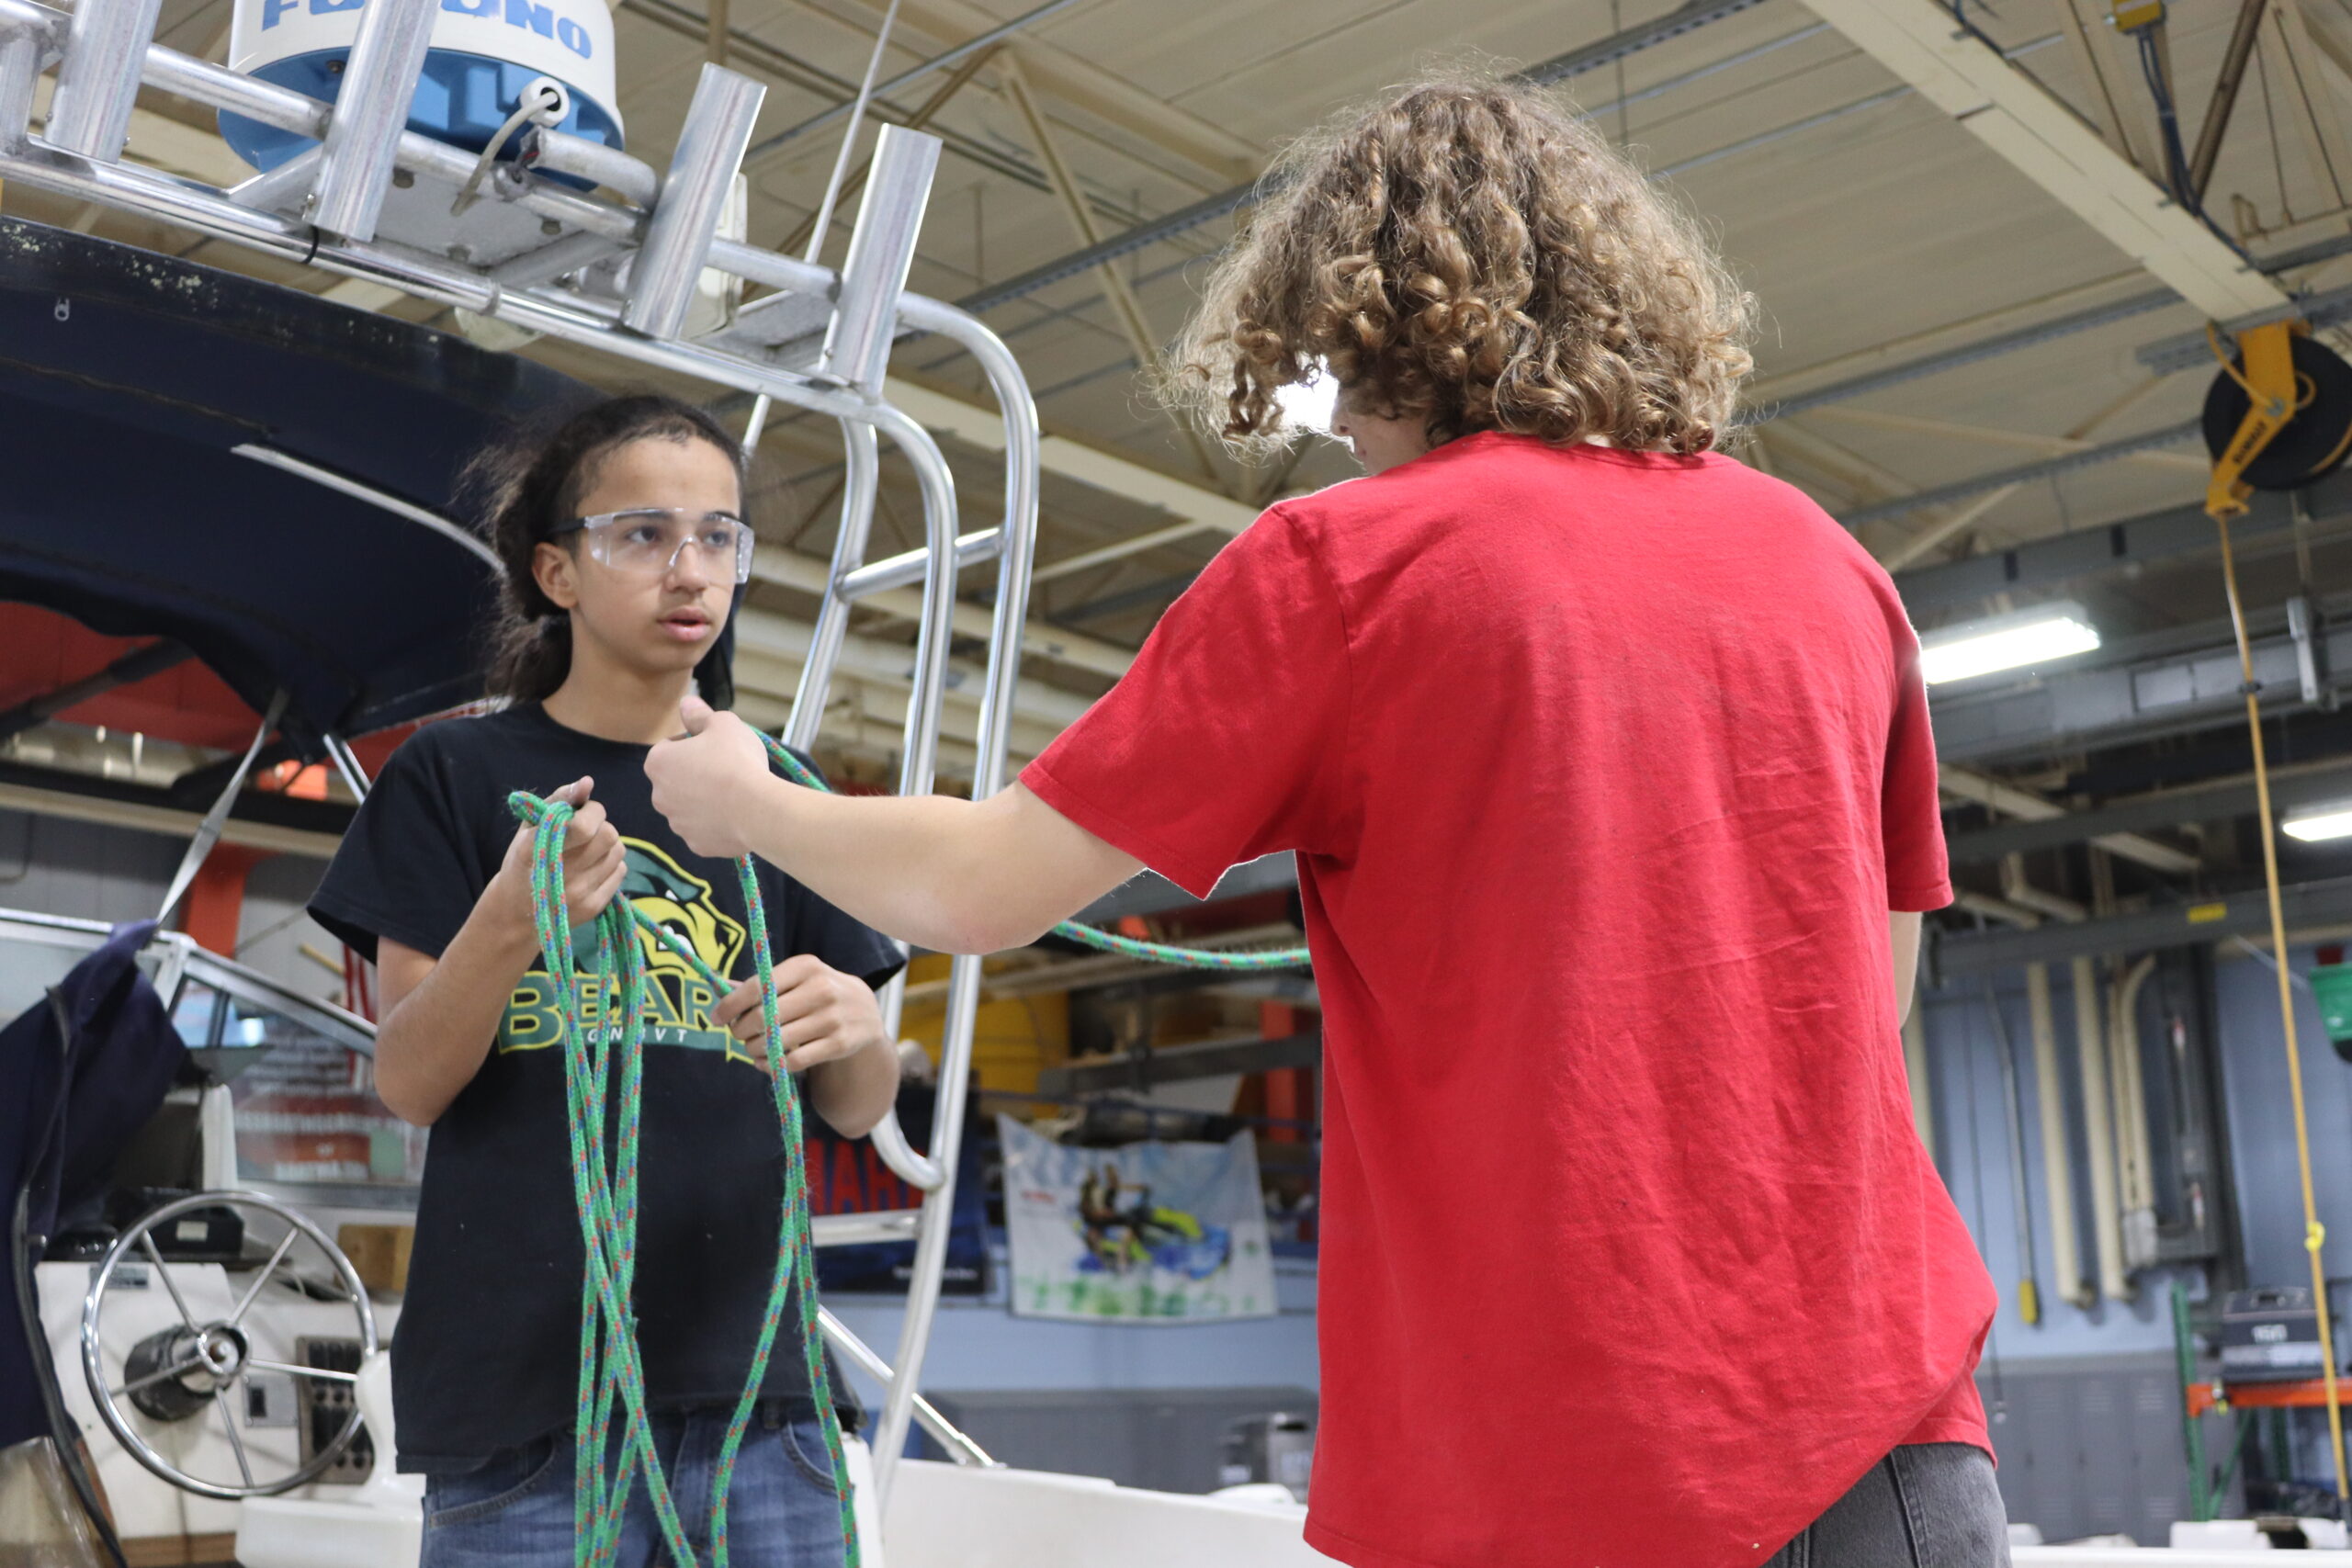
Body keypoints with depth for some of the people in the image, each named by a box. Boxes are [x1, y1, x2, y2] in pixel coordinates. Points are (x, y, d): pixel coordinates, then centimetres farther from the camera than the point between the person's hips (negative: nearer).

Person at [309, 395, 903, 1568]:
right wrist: (512, 919, -23)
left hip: (748, 1382, 3)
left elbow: (860, 1109, 9)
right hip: (524, 1397, -2)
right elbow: (409, 1083, -3)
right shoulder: (458, 774, 3)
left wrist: (853, 1025, -15)